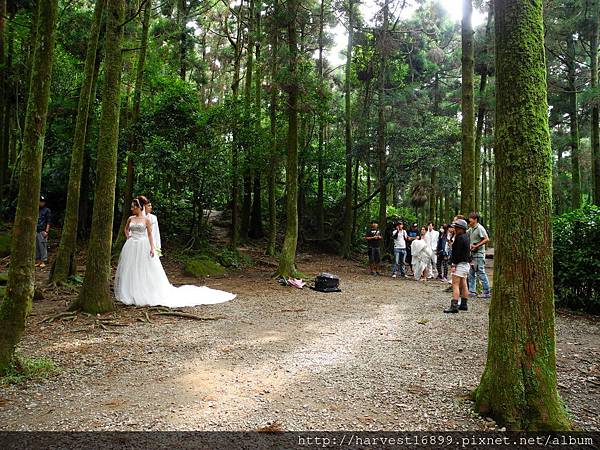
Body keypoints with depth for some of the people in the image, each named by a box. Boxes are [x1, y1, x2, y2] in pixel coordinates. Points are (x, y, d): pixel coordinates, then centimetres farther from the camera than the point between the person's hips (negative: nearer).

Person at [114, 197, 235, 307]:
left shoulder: (146, 220, -4)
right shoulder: (130, 219, 8)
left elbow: (150, 234, -6)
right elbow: (126, 229, 27)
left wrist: (152, 248, -12)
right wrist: (128, 238, 12)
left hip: (143, 247, -5)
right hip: (131, 247, 5)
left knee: (145, 271, -2)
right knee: (130, 271, 6)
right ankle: (130, 295, 16)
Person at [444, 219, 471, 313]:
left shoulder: (460, 238, -17)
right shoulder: (466, 237, 15)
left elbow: (457, 253, -21)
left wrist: (454, 264, -20)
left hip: (460, 264, -11)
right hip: (466, 264, 11)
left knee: (455, 285, -13)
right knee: (463, 285, 14)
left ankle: (454, 305, -17)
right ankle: (464, 305, 21)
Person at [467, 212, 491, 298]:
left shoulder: (479, 228, -12)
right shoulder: (471, 229, 14)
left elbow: (487, 239, -20)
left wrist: (476, 246, -21)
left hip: (478, 254, -9)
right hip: (472, 254, 9)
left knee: (481, 273, -5)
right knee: (471, 273, 10)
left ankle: (486, 292, 2)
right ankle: (472, 291, 16)